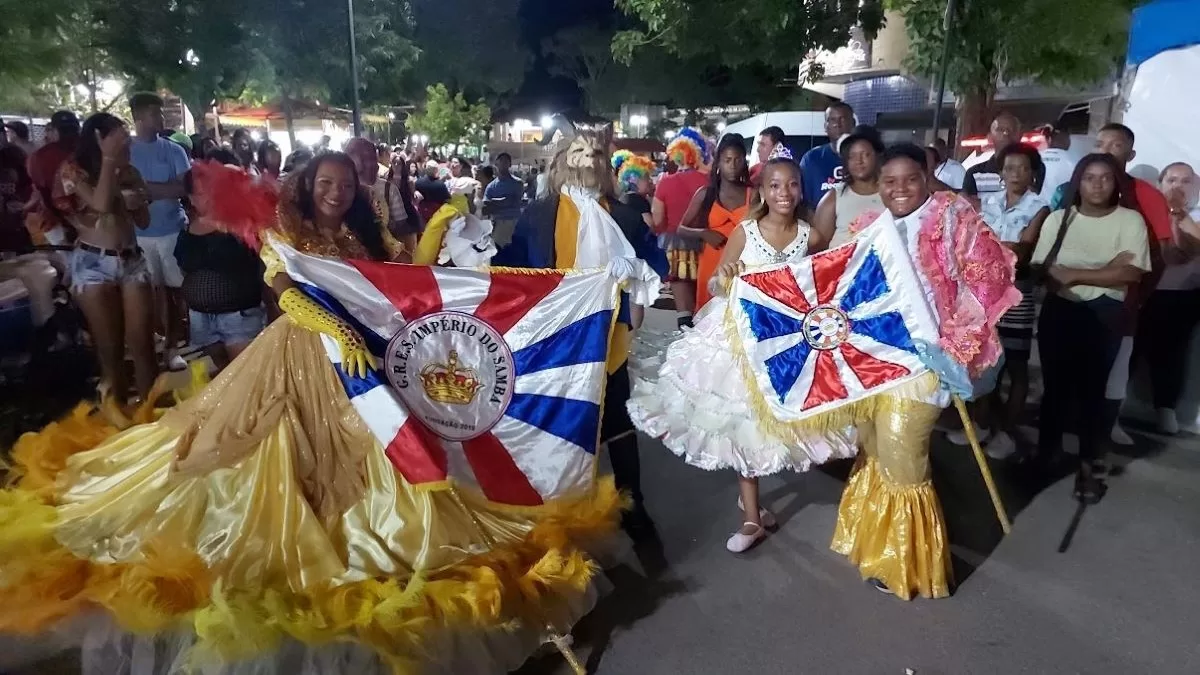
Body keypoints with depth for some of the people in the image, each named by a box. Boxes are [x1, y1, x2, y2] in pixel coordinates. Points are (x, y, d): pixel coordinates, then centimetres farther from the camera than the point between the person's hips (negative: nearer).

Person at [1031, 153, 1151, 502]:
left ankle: (1087, 464, 13)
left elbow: (1131, 274, -11)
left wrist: (1075, 274, -12)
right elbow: (1045, 270, -4)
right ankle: (1047, 452, 24)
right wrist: (1105, 271, -12)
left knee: (1093, 388, 2)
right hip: (1059, 311, 2)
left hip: (1104, 316, -2)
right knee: (1055, 384, 9)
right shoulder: (1058, 218, 5)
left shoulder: (1130, 220, -1)